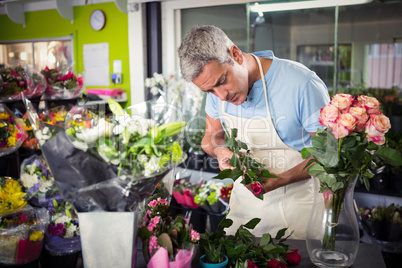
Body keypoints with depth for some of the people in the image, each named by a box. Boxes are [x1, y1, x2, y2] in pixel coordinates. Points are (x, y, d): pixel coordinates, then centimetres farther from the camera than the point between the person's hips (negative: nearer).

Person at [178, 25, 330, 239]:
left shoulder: (303, 85, -25)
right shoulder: (216, 83, -7)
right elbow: (211, 135, 7)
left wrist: (279, 180, -29)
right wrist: (220, 150, -17)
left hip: (295, 203, -4)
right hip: (244, 196, 5)